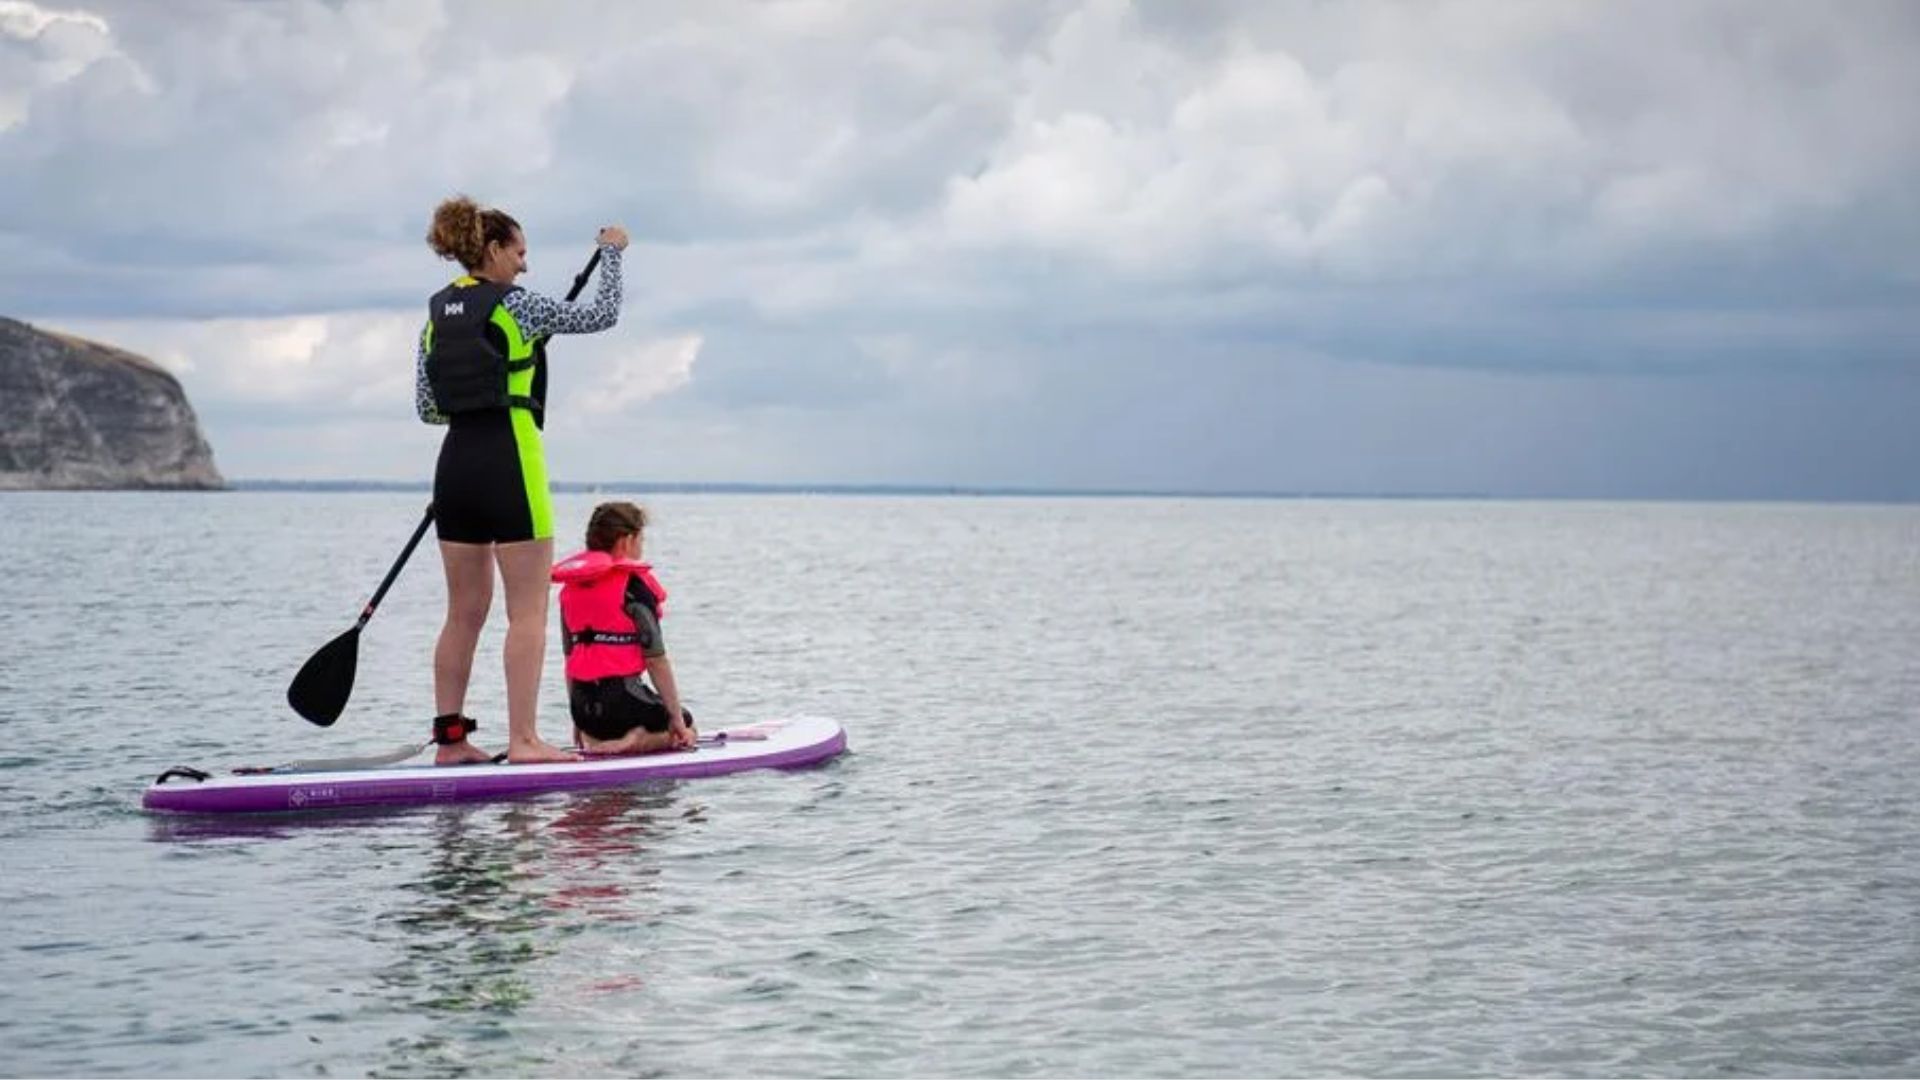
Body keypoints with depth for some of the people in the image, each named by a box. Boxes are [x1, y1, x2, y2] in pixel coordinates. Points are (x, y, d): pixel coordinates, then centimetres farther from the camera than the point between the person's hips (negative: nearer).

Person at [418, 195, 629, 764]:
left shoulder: (437, 313, 11)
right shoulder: (513, 305, -8)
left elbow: (426, 407, 13)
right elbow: (601, 315, -2)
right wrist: (612, 253, 12)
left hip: (455, 465, 7)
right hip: (508, 466, -7)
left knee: (465, 612, 12)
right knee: (528, 612, -3)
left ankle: (450, 738, 12)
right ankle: (523, 739, -7)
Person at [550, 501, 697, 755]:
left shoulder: (570, 587, 9)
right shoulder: (633, 584, -11)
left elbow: (569, 657, 14)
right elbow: (656, 661, -11)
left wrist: (579, 719, 22)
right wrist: (677, 719, -4)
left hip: (584, 707, 7)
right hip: (623, 699, -7)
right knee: (685, 731, 17)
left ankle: (593, 737, 6)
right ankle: (640, 741, -9)